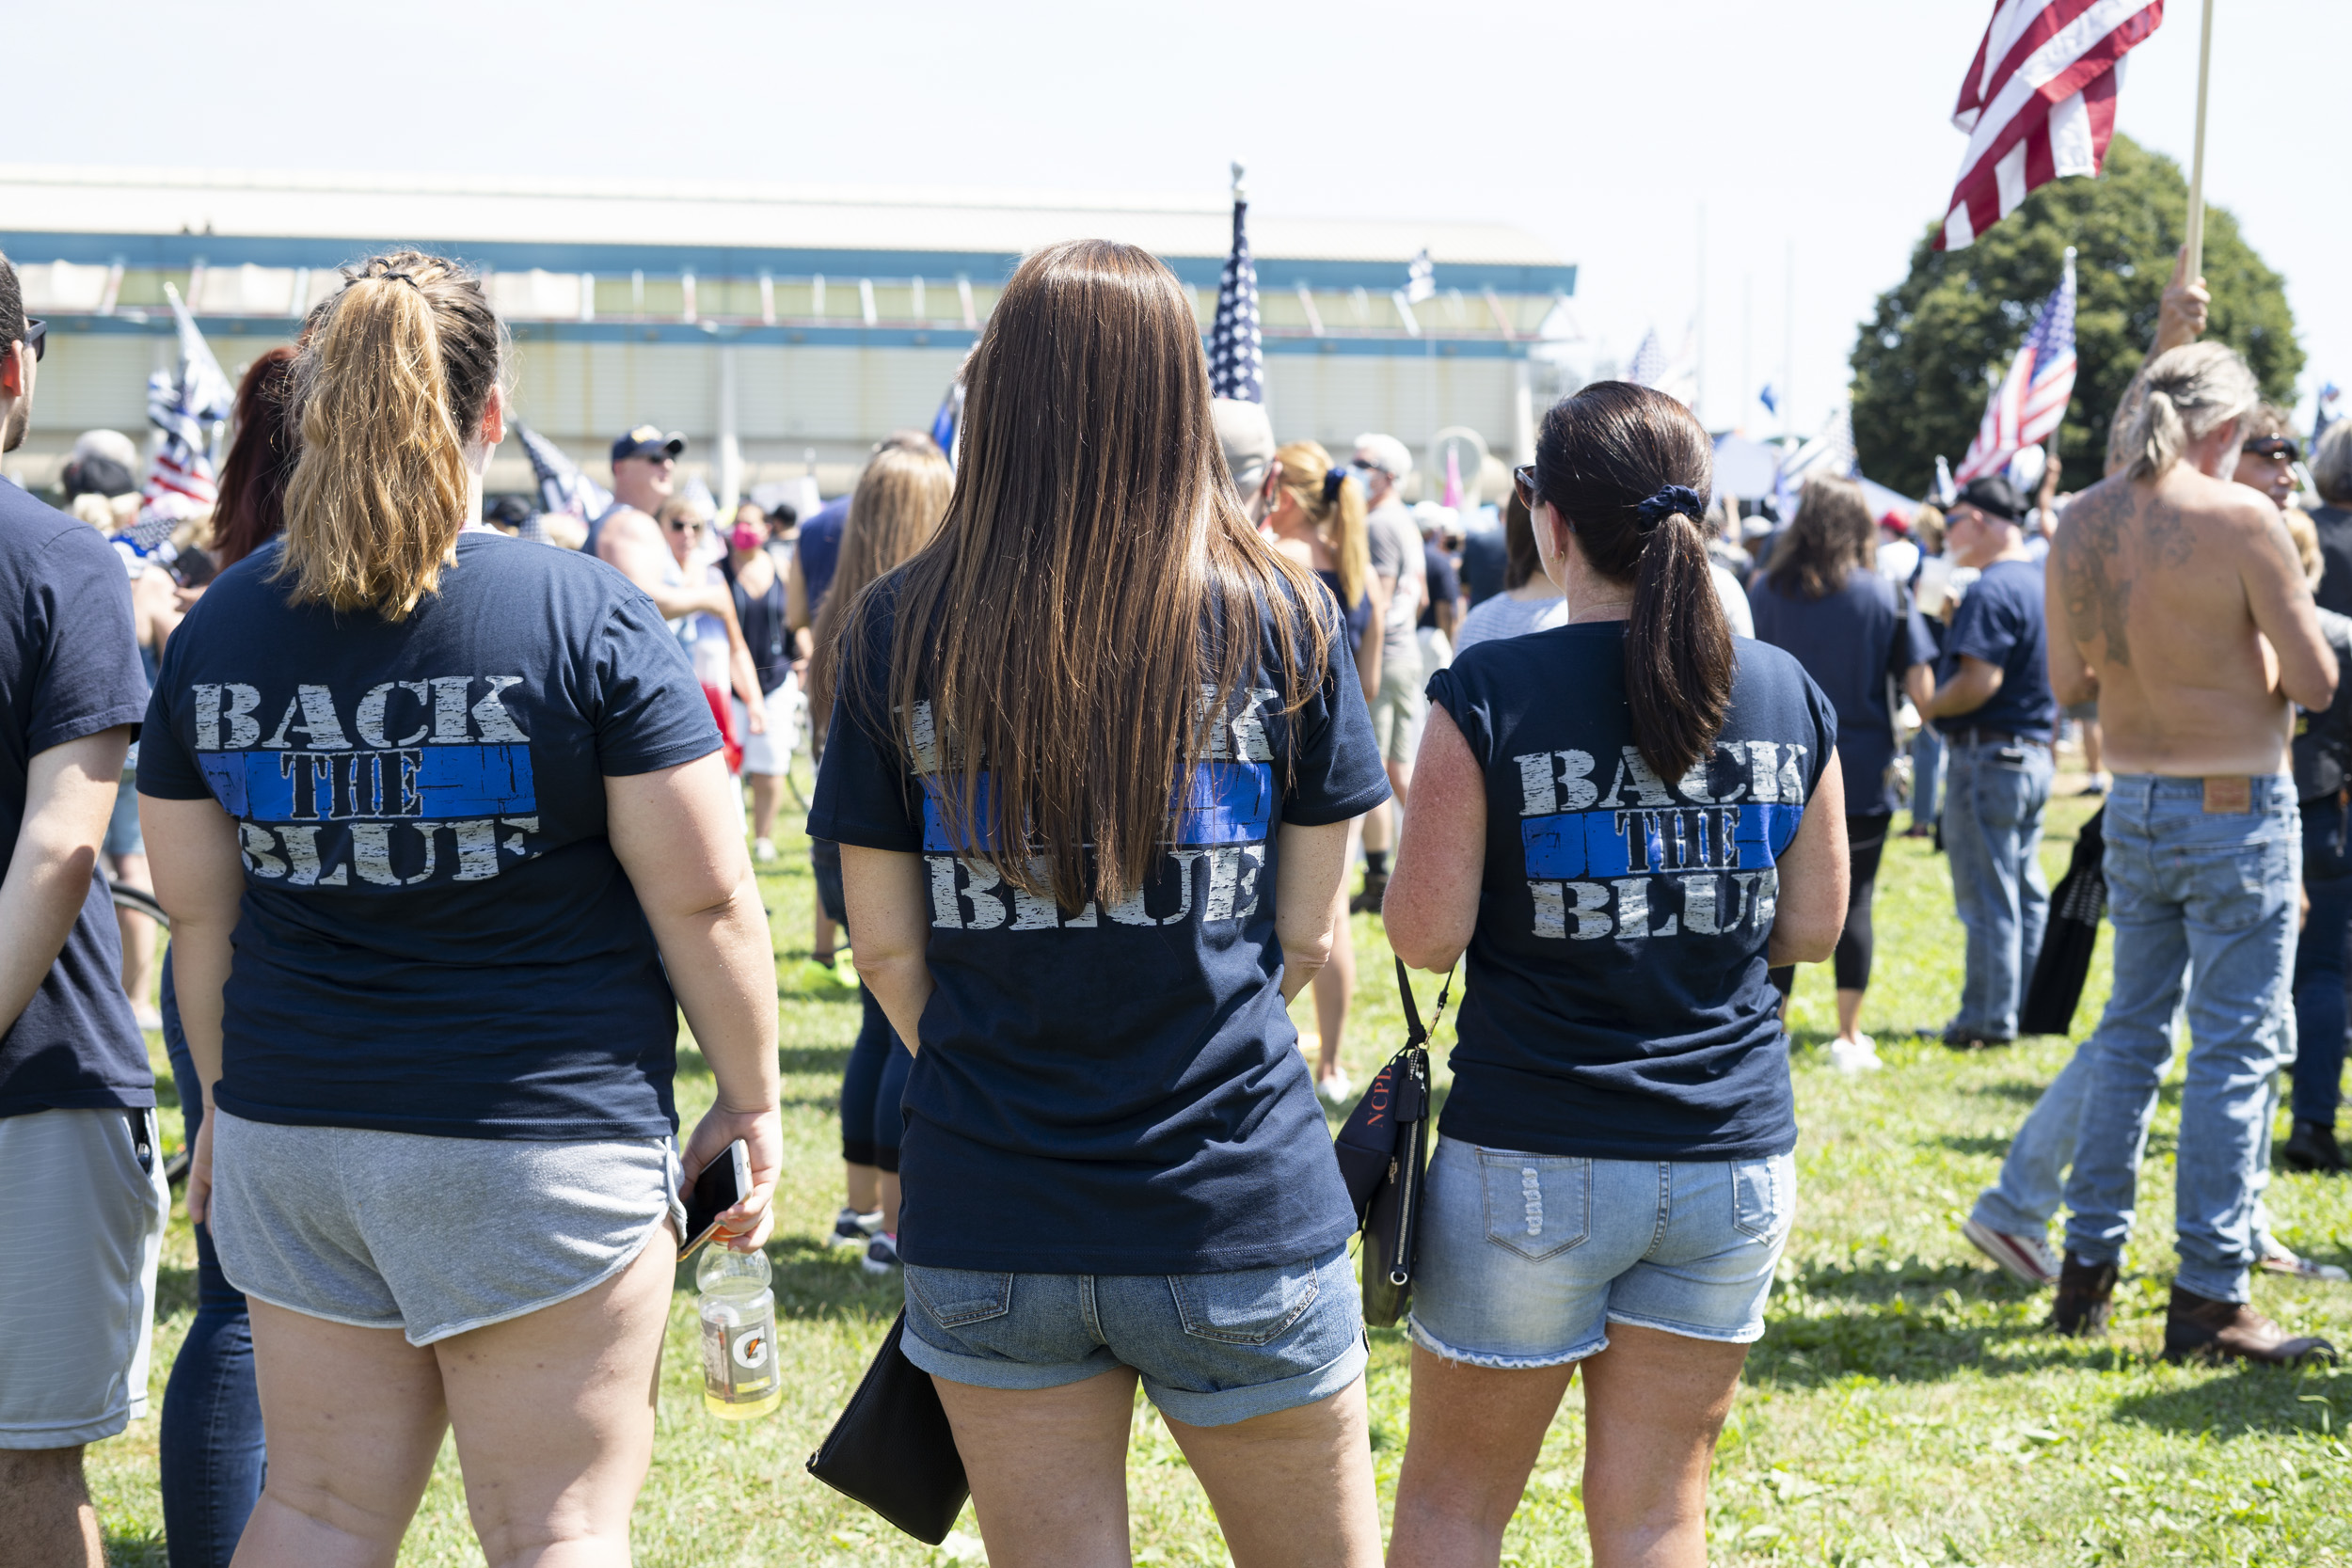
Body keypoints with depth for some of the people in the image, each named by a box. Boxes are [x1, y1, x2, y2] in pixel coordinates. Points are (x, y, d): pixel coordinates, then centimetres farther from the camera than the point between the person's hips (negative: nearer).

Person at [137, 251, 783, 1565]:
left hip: (293, 1133, 5)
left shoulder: (220, 625, 3)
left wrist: (230, 1096, 21)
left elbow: (199, 912, 9)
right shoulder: (589, 618, -10)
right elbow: (704, 900, -10)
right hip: (542, 1145, -4)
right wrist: (753, 1101, 1)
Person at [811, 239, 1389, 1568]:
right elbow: (1309, 933, 2)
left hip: (985, 1216, 2)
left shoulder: (902, 628, -2)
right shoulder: (1281, 614, -4)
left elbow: (886, 943, 2)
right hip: (1239, 1209, -1)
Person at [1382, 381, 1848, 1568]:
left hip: (1535, 1163, -3)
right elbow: (1812, 927, 7)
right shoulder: (1787, 696, 0)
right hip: (1733, 1157, 3)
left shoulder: (1487, 695, -12)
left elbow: (1426, 935, -10)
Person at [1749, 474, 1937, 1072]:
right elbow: (1921, 689, -7)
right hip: (1863, 775, 0)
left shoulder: (1767, 592, -2)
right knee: (1852, 904, 8)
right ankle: (1850, 1036, 10)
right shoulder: (1885, 596, -4)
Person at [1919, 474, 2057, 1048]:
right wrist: (1953, 617, 13)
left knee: (1987, 898, -3)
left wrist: (1926, 707, -10)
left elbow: (1981, 681, -25)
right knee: (2026, 893, 15)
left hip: (1987, 754, -10)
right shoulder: (2040, 582, 13)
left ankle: (1989, 1018, 1)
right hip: (2036, 753, 10)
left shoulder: (1990, 591, -17)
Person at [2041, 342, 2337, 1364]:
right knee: (2235, 1050, 1)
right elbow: (2317, 684, -13)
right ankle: (2209, 1299, 4)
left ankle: (2087, 1269, 21)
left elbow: (2067, 682, 11)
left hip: (2132, 808, 6)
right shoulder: (2241, 519, -16)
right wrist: (2252, 650, 7)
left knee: (2129, 1033, 17)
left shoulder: (2079, 523, 2)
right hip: (2240, 812, -6)